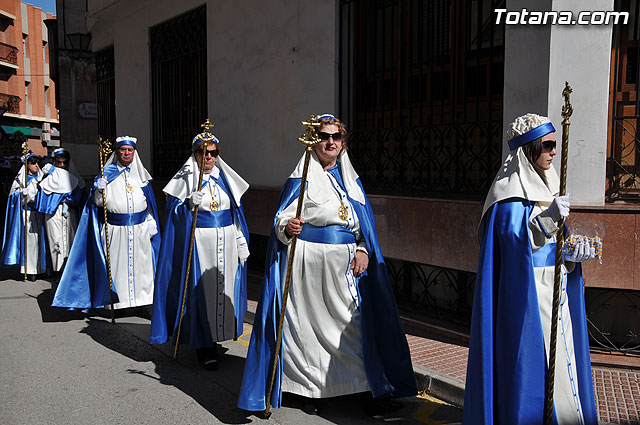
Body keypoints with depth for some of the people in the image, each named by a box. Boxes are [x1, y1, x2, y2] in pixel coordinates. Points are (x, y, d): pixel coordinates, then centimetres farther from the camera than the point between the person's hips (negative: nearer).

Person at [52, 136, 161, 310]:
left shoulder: (141, 174, 10)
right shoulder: (107, 173, 4)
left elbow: (150, 203, 13)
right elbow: (98, 202, 1)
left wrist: (152, 224, 8)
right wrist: (99, 190, -18)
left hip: (140, 230, 2)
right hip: (115, 230, -2)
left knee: (141, 264, 6)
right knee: (116, 265, 0)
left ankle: (141, 297, 17)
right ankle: (118, 301, 9)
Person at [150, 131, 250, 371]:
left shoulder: (225, 178, 12)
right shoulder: (185, 179, -1)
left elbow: (236, 212, 14)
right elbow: (174, 213, -4)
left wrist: (242, 242, 10)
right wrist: (191, 203, -24)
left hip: (226, 243, 5)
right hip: (198, 243, -4)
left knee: (224, 288, 8)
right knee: (201, 290, -5)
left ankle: (217, 333, 27)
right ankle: (203, 346, 3)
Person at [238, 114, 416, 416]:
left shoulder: (351, 179, 13)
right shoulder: (302, 179, -2)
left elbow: (365, 222, 14)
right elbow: (281, 221, -8)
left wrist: (363, 250, -2)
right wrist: (288, 227, -31)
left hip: (346, 265, 4)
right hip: (310, 263, -4)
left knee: (354, 321, 3)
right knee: (308, 324, 3)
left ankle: (366, 389, 13)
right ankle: (305, 389, 18)